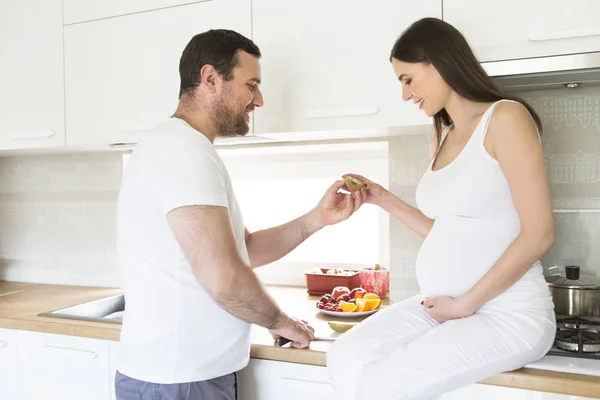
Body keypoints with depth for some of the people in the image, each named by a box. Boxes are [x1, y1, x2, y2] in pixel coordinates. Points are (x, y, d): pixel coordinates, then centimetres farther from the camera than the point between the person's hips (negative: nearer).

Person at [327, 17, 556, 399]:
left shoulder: (505, 117, -10)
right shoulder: (443, 138, 13)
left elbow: (538, 234, -16)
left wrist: (465, 304, -13)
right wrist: (383, 198, 11)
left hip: (507, 314, -7)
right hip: (441, 305, 7)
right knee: (346, 359, -14)